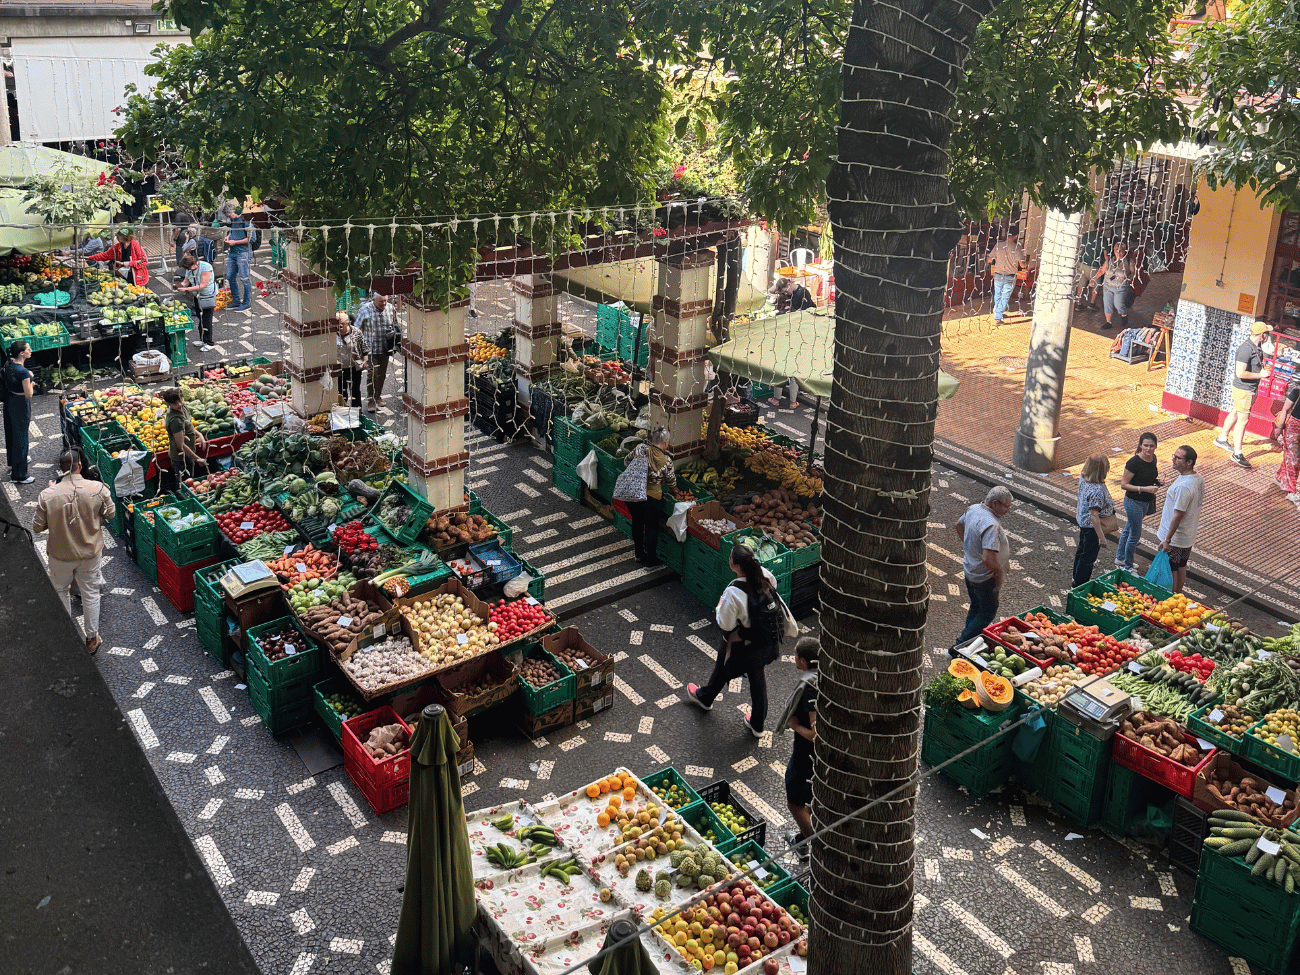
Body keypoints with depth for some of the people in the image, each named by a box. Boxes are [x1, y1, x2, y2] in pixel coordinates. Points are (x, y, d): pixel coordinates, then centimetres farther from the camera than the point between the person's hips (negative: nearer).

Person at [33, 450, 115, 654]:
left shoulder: (47, 495, -20)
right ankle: (92, 637, 30)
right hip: (91, 552, 0)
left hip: (61, 554, 0)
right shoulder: (98, 489, -20)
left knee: (61, 591, 24)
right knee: (90, 593, 18)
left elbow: (37, 528, -10)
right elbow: (110, 514, -3)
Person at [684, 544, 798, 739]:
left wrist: (719, 606, -7)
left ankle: (704, 697, 55)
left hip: (742, 646, -5)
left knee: (723, 670, 25)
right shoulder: (765, 577, -17)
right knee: (758, 678, 24)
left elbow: (725, 624, -24)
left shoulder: (733, 593, -34)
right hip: (768, 642, 5)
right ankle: (757, 724, 37)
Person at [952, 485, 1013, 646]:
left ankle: (968, 641, 38)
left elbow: (959, 526, 17)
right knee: (988, 613, 9)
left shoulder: (973, 509, -4)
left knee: (975, 607, 25)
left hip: (969, 570, 9)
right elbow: (988, 558, -38)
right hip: (984, 577, -9)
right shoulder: (991, 525, -33)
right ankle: (961, 645, 9)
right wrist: (1000, 572, -21)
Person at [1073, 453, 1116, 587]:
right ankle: (1080, 586, 22)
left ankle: (1077, 579, 46)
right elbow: (1094, 515, -33)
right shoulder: (1097, 490, -34)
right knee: (1088, 557, 8)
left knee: (1081, 550, 27)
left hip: (1082, 521, 9)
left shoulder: (1083, 478, -8)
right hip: (1092, 527, -9)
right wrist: (1101, 537, -28)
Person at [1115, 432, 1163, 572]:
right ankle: (1128, 566, 21)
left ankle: (1119, 559, 38)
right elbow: (1124, 484, -20)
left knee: (1128, 530, 21)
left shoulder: (1153, 459, -1)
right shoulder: (1134, 462, -24)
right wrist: (1144, 489, -27)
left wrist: (1157, 482, -4)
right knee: (1135, 534, 3)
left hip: (1146, 502, 7)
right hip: (1133, 502, -7)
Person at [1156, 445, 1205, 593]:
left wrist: (1167, 540, -21)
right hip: (1188, 536, 9)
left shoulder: (1183, 486, -30)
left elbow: (1178, 516, -27)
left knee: (1170, 571, 6)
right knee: (1181, 567, 22)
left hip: (1175, 537, -9)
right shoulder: (1199, 479, -1)